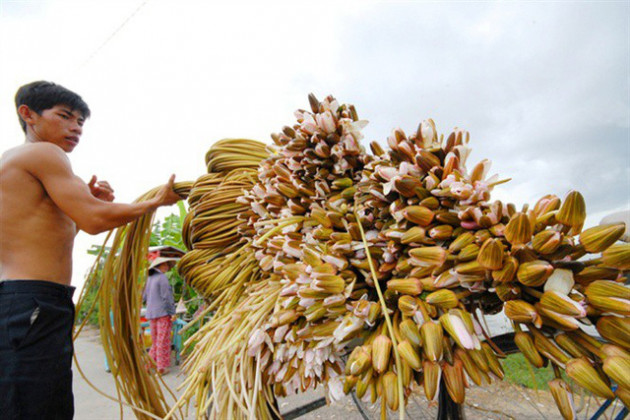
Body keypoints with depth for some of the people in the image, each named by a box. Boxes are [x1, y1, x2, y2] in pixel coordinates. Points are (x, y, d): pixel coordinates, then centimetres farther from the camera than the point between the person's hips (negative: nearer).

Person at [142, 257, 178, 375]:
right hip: (163, 312, -8)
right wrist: (173, 312, -14)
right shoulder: (162, 277, -11)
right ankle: (161, 367, 4)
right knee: (163, 340, 0)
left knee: (155, 341, 16)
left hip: (151, 313, 8)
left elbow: (144, 297, 17)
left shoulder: (150, 279, 12)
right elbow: (167, 296, -17)